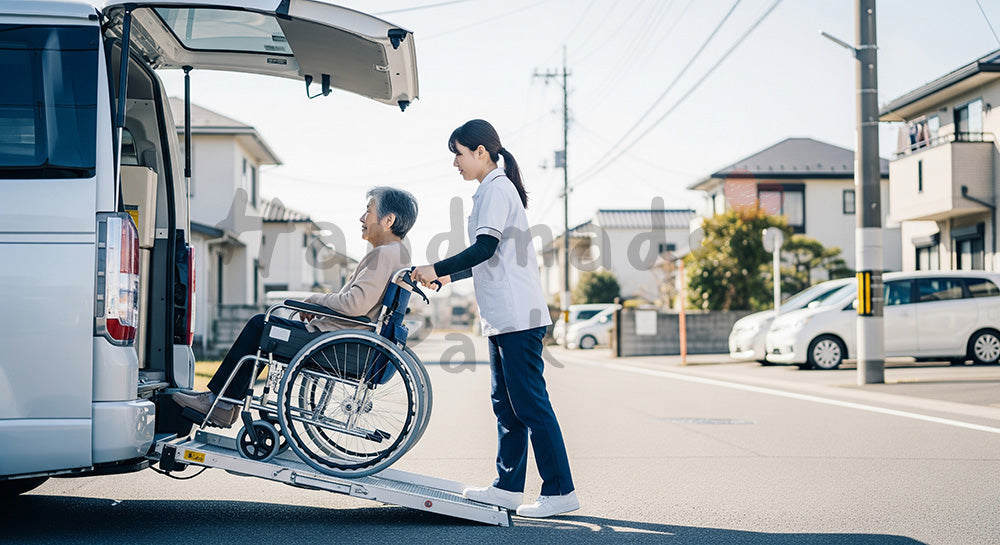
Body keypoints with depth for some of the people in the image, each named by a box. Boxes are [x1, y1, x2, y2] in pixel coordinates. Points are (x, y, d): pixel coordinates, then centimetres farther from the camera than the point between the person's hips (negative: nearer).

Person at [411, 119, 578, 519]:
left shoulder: (495, 189, -9)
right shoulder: (495, 189, 22)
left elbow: (485, 248, -21)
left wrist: (437, 269, -18)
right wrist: (450, 277, 27)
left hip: (518, 316, -10)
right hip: (504, 317, 10)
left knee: (529, 402, -9)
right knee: (507, 403, 11)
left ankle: (560, 490, -6)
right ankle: (508, 486, 16)